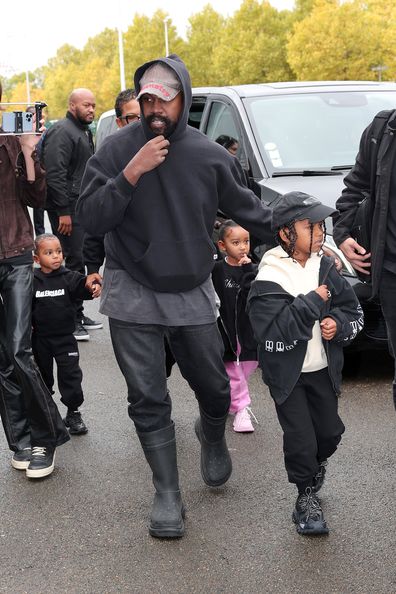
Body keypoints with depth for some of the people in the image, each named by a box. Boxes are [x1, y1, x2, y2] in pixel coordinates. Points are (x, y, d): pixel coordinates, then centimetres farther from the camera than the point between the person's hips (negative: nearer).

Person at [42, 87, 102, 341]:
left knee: (79, 260, 14)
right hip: (68, 208, -10)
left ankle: (78, 314, 22)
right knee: (72, 262, -8)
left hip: (82, 206, 10)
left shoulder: (84, 131, 20)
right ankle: (70, 320, -1)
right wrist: (63, 212, -23)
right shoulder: (62, 132, -13)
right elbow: (55, 173, -21)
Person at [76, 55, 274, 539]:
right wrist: (131, 173, -25)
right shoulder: (118, 149, -8)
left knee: (214, 387, 12)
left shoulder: (209, 155, -2)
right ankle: (167, 494, 15)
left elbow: (247, 209, 10)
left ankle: (212, 436, 46)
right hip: (132, 294, -2)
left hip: (192, 293, 2)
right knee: (148, 400, 2)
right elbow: (90, 218, -14)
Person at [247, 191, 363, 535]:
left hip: (323, 369, 5)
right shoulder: (268, 281, -18)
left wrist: (338, 324, -16)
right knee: (300, 438, -3)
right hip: (287, 375, -5)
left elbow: (355, 312, 5)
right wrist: (312, 302, -26)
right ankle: (307, 497, 20)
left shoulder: (326, 268, -1)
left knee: (330, 432, 14)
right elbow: (274, 335, -27)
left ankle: (315, 465, 47)